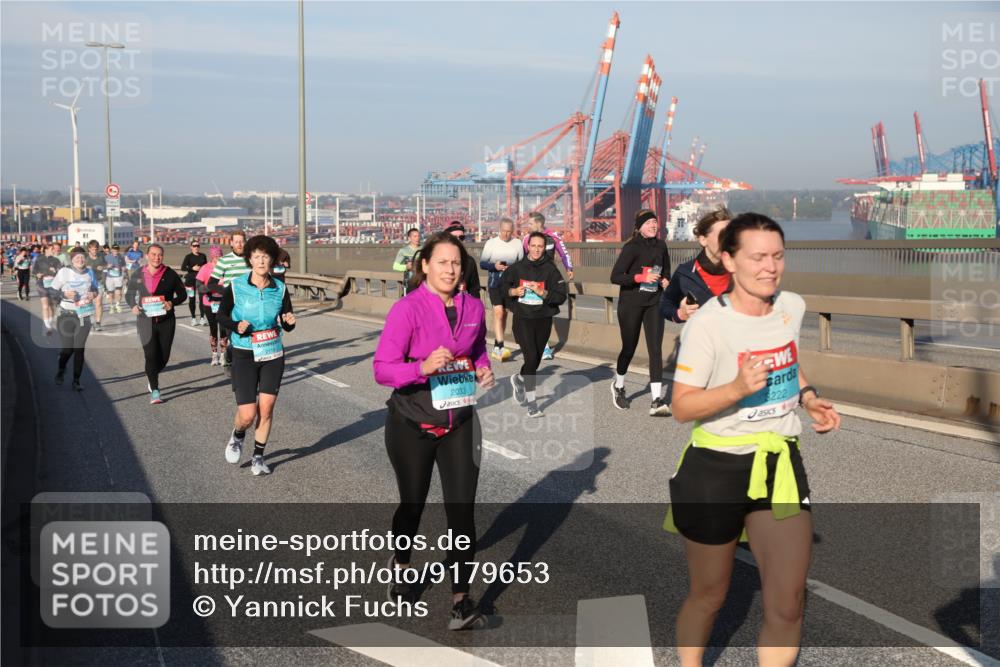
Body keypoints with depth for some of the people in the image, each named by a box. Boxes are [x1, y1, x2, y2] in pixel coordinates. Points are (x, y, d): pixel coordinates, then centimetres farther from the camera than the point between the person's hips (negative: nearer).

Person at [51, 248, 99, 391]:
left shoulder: (89, 273, 4)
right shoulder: (64, 272, -7)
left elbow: (94, 289, 19)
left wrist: (93, 294, -3)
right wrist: (64, 294, -20)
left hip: (84, 316, 3)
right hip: (66, 316, -2)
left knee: (80, 348, 0)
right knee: (68, 348, -2)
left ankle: (76, 380, 11)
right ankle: (61, 370, 32)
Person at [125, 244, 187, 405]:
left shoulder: (170, 274, -1)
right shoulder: (138, 275, 3)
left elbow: (182, 294, 7)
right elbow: (129, 294, 15)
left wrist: (172, 303, -13)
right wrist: (133, 306, -6)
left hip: (166, 320, 1)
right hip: (145, 321, -1)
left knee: (164, 357, 6)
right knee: (151, 355, -8)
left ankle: (151, 376, 38)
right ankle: (154, 391, 0)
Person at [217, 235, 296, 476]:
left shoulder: (280, 289, -2)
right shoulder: (235, 287, -8)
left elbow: (287, 325, 7)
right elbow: (221, 315, 2)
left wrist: (290, 322, -17)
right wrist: (236, 326, -18)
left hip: (273, 355, 2)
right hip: (244, 355, -2)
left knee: (266, 408, 1)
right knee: (247, 414, -6)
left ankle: (258, 457, 21)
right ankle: (237, 437, 29)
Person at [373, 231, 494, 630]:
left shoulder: (473, 307, -1)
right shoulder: (407, 309, -17)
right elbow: (382, 369, -20)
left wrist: (484, 369, -2)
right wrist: (423, 367, -35)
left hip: (459, 422, 3)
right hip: (412, 424, -3)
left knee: (462, 510, -5)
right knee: (413, 504, 16)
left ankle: (461, 597, 5)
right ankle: (400, 566, 46)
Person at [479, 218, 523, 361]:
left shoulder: (518, 243, 3)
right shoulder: (491, 243, -3)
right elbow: (482, 263, -1)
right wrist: (494, 266, -19)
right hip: (494, 283, -3)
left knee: (504, 314, 10)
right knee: (498, 312, -17)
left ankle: (496, 347, 22)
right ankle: (500, 347, -22)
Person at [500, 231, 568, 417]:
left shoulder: (550, 270, -4)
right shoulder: (517, 268, 1)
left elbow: (562, 295, -8)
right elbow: (503, 284, 15)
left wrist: (542, 292, -22)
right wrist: (513, 291, -5)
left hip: (543, 320, 1)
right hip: (522, 319, -1)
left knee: (536, 360, 12)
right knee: (531, 357, -14)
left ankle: (519, 379, 45)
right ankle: (531, 402, -5)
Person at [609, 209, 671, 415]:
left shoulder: (660, 246, 5)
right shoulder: (632, 247, -12)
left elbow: (666, 270, 24)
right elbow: (615, 276, -18)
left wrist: (665, 280, 2)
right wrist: (641, 277, -28)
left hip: (654, 304, 4)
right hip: (631, 304, -4)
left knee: (656, 349, -8)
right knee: (629, 348, 10)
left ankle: (657, 401, -11)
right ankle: (618, 387, 37)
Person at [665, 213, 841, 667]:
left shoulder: (793, 306, 1)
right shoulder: (707, 324, -18)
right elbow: (681, 407, -16)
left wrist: (808, 397, 3)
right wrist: (737, 388, -32)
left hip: (780, 462, 5)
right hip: (716, 468, -4)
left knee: (787, 603, 1)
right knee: (708, 595, 12)